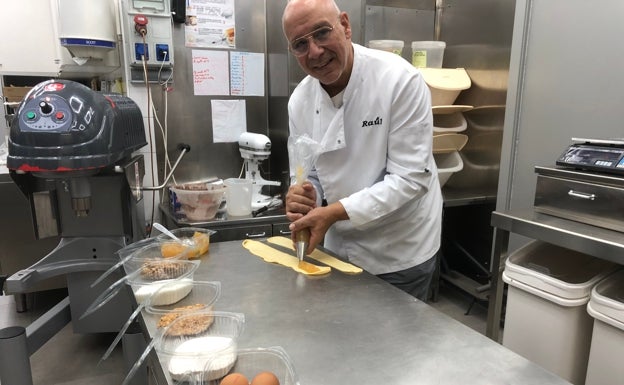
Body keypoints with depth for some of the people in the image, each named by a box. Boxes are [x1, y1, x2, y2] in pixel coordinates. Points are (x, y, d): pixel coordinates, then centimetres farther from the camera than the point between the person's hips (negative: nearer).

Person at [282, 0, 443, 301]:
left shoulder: (400, 80, -23)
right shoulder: (300, 101, -7)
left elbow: (410, 177, -24)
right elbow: (310, 172, 2)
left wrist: (335, 212, -30)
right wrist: (303, 196, -21)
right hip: (339, 249, 5)